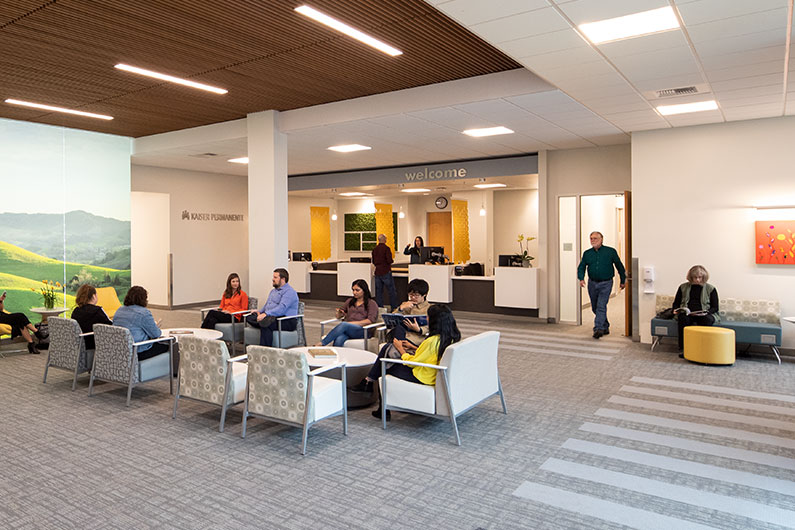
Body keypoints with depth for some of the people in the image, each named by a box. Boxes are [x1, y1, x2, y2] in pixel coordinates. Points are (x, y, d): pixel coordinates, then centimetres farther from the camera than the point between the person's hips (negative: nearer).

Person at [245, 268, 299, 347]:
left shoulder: (289, 292, -8)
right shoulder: (273, 291, 24)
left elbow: (282, 308, -22)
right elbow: (266, 305, 31)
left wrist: (266, 314, -28)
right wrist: (260, 312, 9)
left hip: (287, 321, -9)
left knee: (265, 325, -36)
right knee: (249, 317, -12)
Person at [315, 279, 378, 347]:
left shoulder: (371, 303, 12)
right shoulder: (349, 301, 27)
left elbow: (371, 320, -3)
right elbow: (338, 316, 27)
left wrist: (353, 323, -12)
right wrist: (339, 314, 1)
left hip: (361, 330, -4)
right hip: (346, 329, 4)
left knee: (343, 325, -36)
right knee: (338, 341, -34)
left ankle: (321, 344, -38)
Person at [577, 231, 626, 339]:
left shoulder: (611, 251, -2)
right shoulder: (587, 253, 6)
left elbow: (619, 266, 7)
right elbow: (581, 267, 5)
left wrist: (623, 281, 12)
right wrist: (581, 278, -14)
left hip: (606, 283, -4)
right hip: (592, 283, 5)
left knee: (601, 306, -15)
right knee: (595, 307, 12)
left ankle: (598, 329, -17)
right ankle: (605, 327, 30)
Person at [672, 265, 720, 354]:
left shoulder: (711, 289, 10)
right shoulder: (683, 287, 15)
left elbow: (715, 308, 7)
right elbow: (676, 303, 19)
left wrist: (706, 312, -14)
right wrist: (676, 310, -4)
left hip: (704, 314, -1)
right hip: (686, 314, 1)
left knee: (708, 320, -36)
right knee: (683, 318, -35)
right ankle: (683, 348, -36)